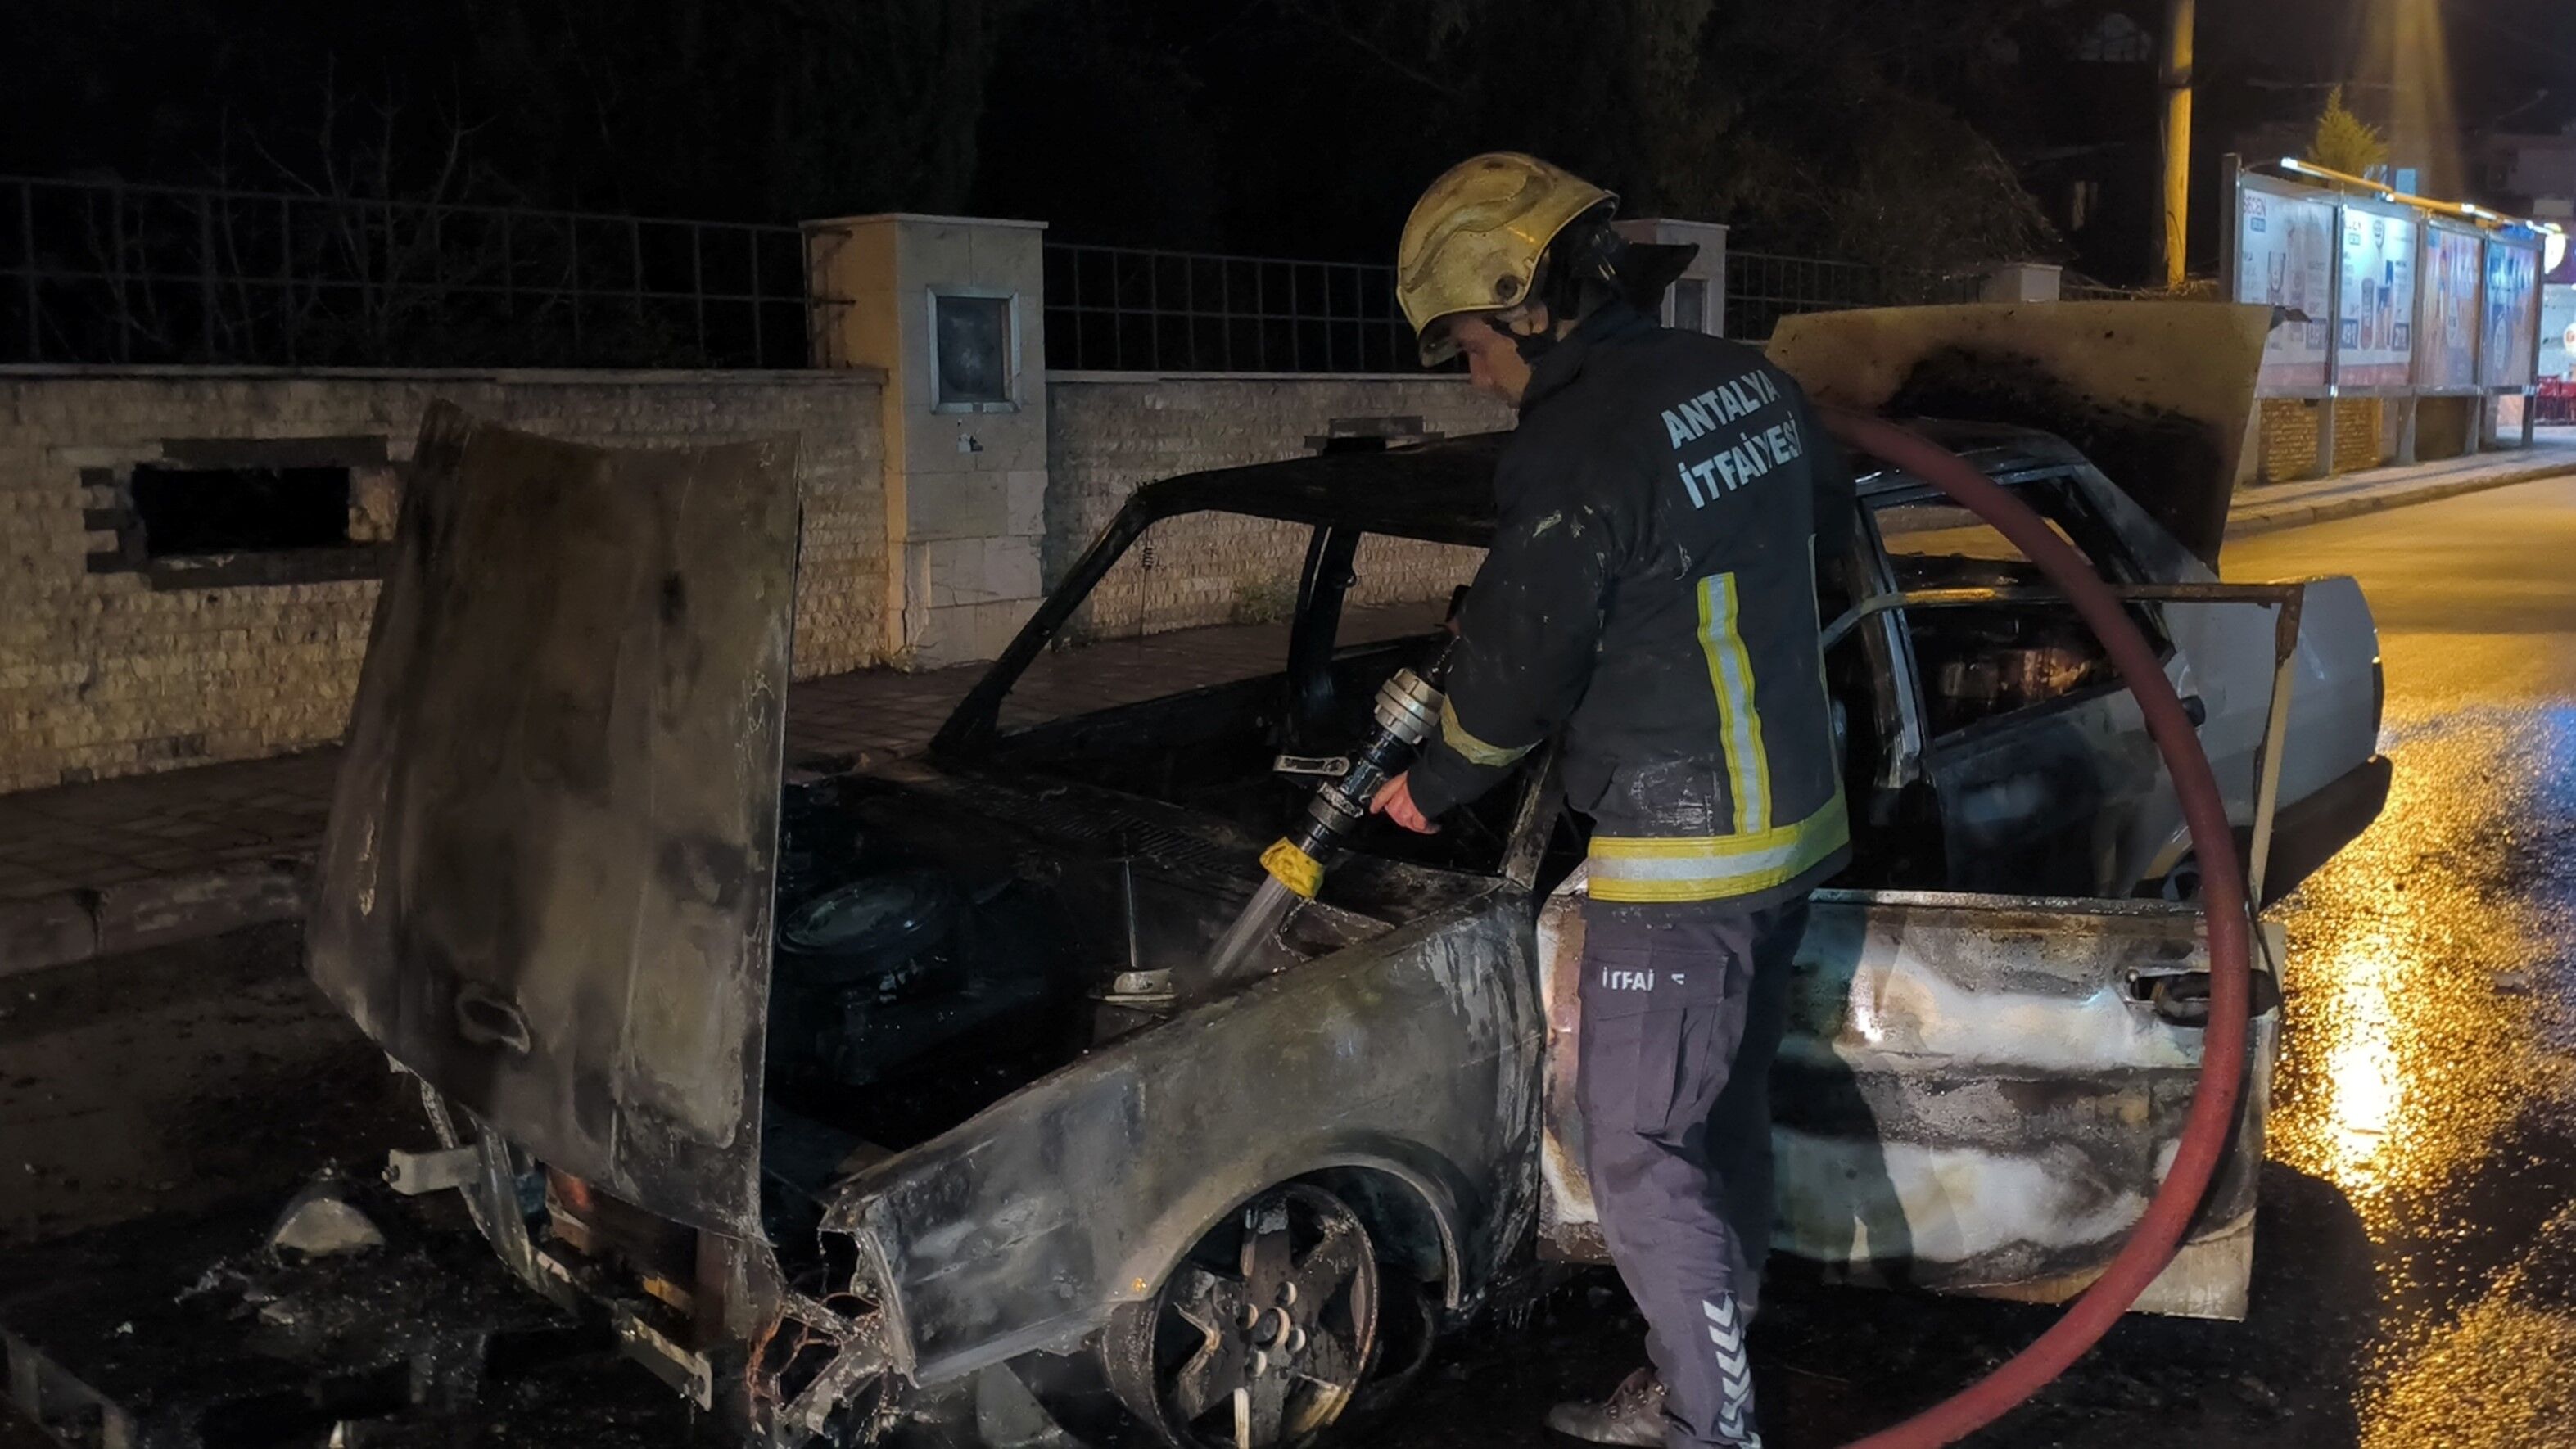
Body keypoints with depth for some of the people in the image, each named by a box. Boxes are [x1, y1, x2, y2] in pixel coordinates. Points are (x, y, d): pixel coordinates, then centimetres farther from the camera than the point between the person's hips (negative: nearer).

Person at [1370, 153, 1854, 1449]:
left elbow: (1513, 671, -14)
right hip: (1792, 816, 9)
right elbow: (1830, 520, 22)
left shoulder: (1575, 452, -21)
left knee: (1640, 1155, 2)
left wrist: (1431, 790, 4)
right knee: (1720, 1121, 18)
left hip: (1680, 857, -9)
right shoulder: (1743, 381, 5)